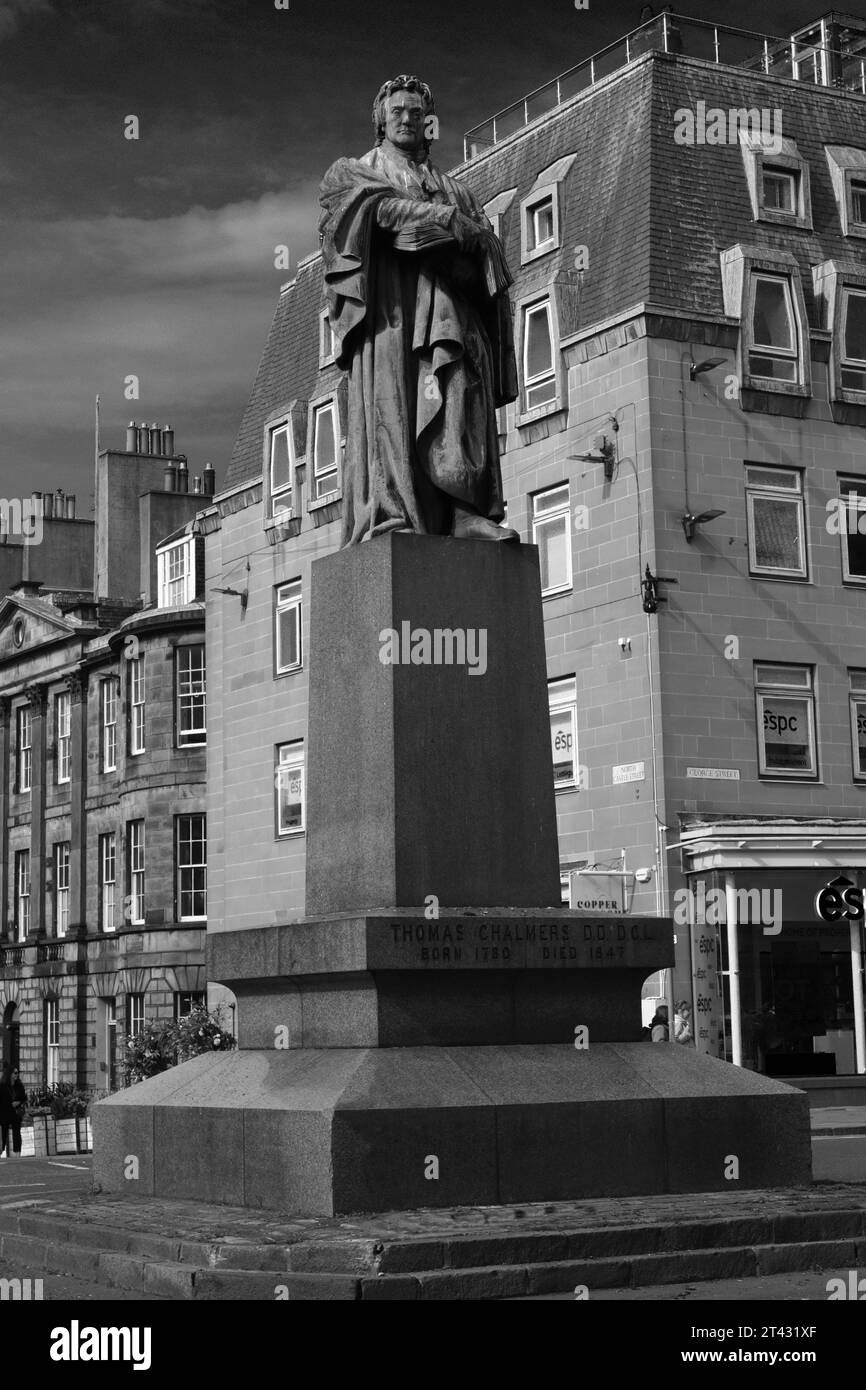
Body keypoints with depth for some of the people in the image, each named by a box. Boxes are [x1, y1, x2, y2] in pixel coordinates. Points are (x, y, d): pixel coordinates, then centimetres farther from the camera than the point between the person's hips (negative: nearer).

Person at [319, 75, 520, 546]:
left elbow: (488, 251, 19)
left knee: (460, 408, -15)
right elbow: (383, 206, -1)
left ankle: (467, 512, -26)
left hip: (448, 309, 3)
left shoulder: (453, 188, 33)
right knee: (389, 407, -18)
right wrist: (451, 223, -7)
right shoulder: (350, 173, 22)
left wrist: (477, 240, -5)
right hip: (387, 302, -3)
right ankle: (386, 513, -26)